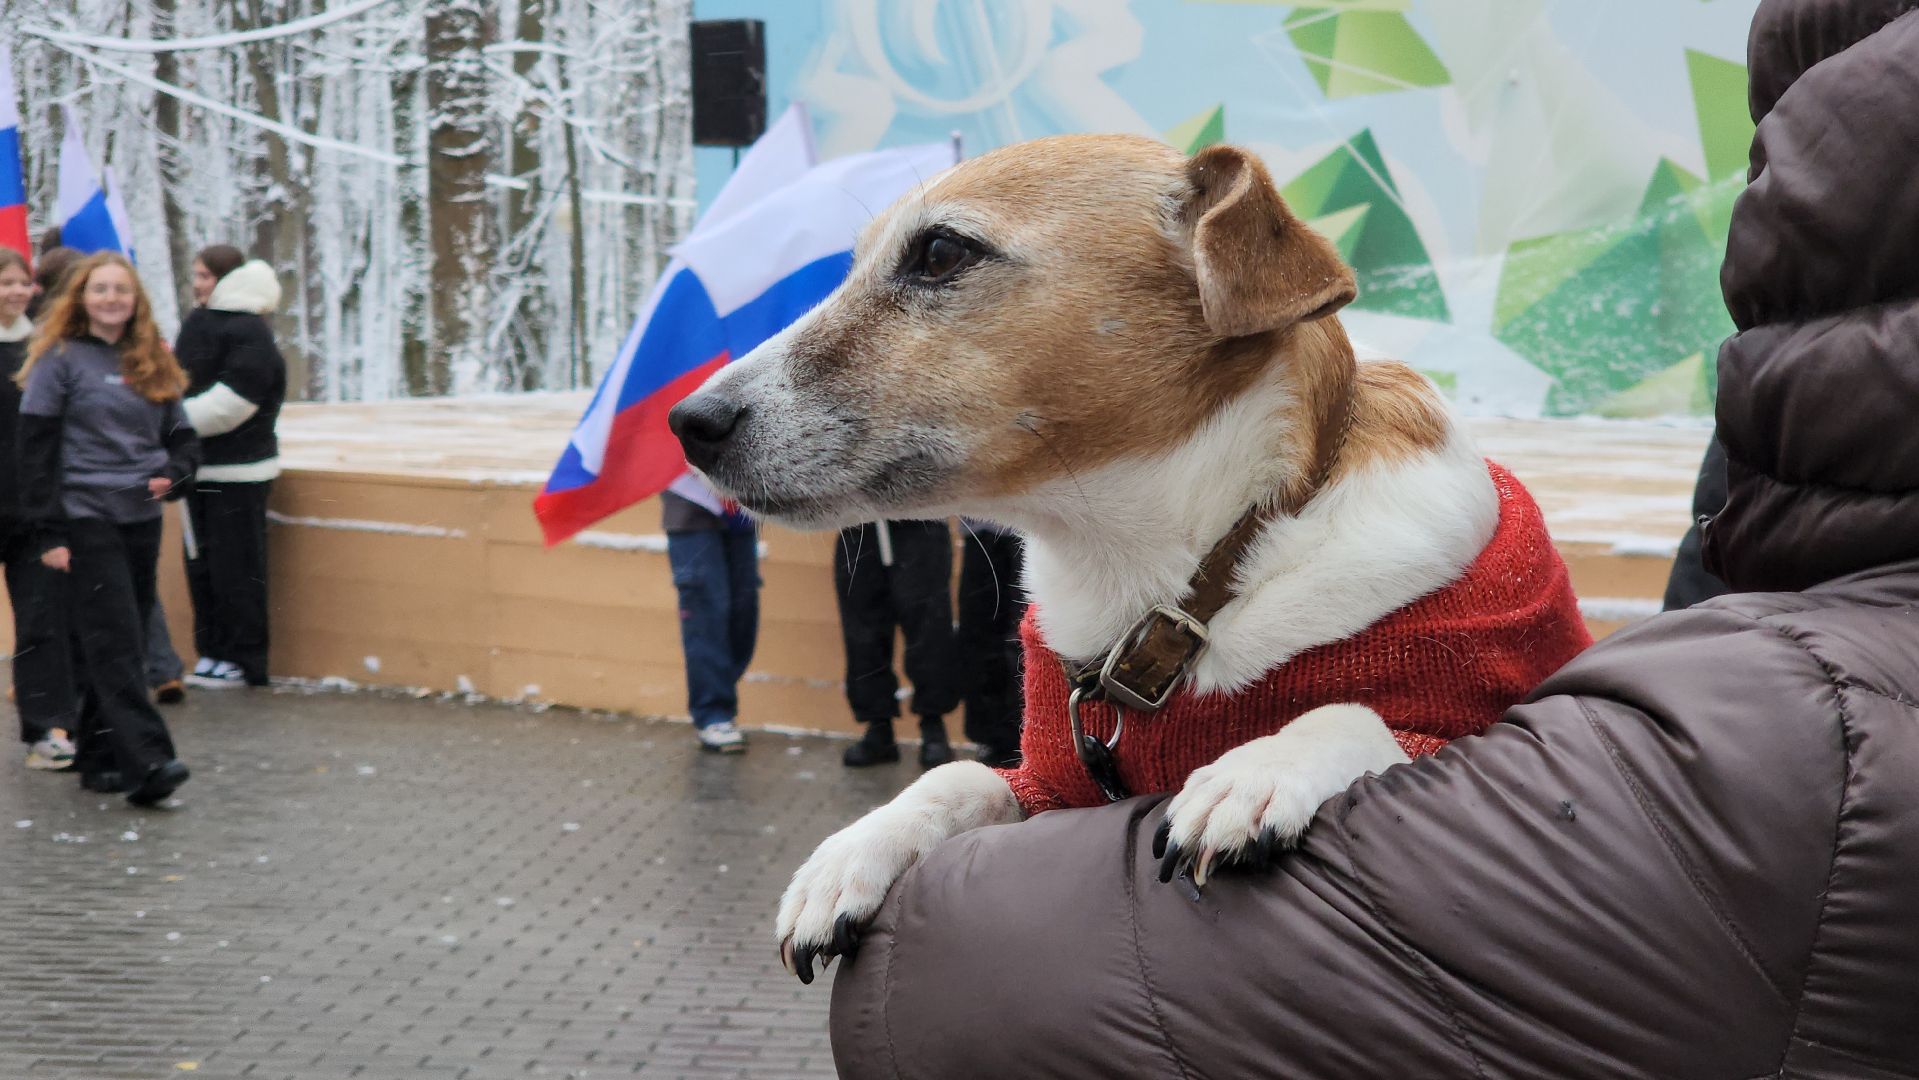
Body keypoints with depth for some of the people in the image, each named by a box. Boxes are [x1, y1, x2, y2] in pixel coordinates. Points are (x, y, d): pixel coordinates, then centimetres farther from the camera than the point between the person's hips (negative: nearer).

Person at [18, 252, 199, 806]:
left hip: (141, 520, 6)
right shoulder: (60, 360, -3)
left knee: (119, 646, 9)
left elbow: (182, 436, 20)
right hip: (86, 522, -6)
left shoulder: (153, 363, 13)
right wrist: (49, 531, -11)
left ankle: (102, 759, 18)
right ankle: (148, 761, -19)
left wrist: (173, 473, -3)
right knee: (114, 643, -11)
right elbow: (36, 449, -5)